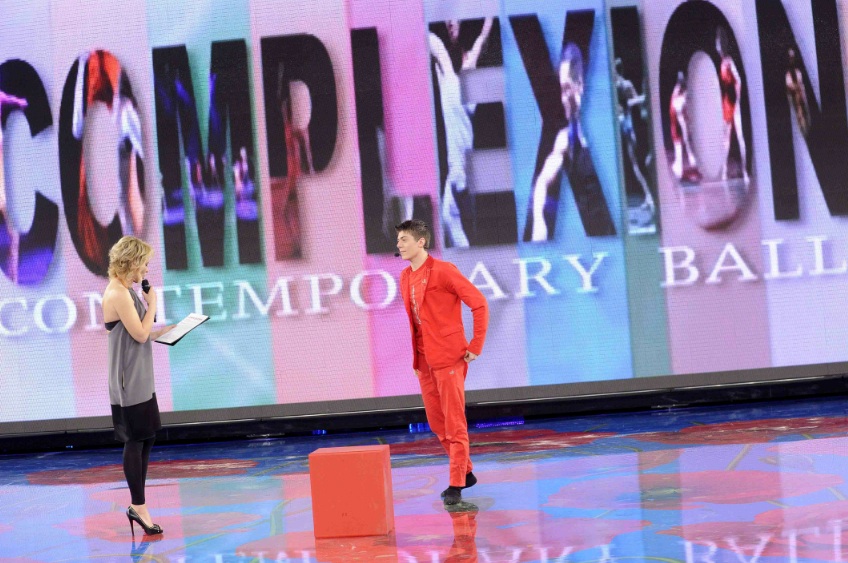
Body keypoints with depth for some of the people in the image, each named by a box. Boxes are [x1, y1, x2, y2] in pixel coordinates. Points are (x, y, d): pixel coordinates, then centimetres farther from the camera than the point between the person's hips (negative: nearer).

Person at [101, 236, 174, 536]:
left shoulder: (125, 291, 13)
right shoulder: (118, 294, -18)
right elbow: (140, 334, -20)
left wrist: (164, 331, 10)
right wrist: (152, 304, -9)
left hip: (139, 379, 10)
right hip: (129, 381, -10)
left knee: (145, 437, 12)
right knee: (136, 440, -4)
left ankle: (137, 504, 18)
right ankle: (138, 506, 3)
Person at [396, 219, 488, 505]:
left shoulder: (443, 271, -12)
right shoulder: (405, 278, 11)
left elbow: (479, 304, -12)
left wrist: (475, 346, -13)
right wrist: (416, 358, 15)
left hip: (449, 358, -8)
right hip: (424, 362, 8)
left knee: (454, 424, -4)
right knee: (437, 423, 14)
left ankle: (456, 484, 1)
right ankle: (465, 472, 29)